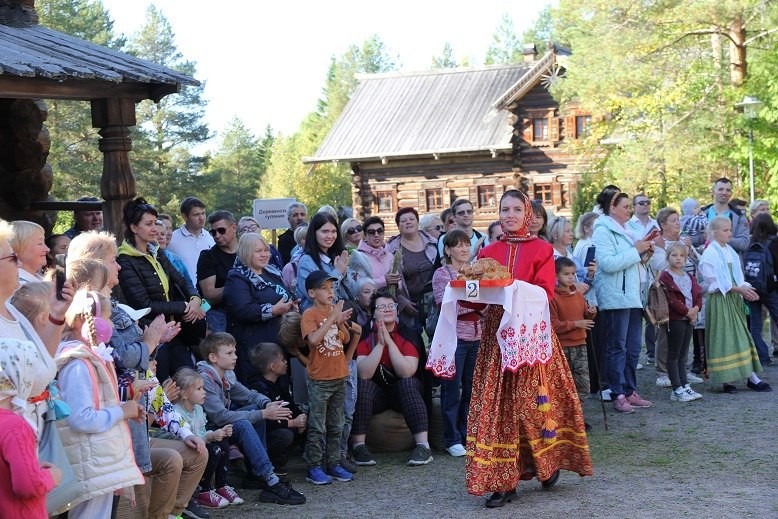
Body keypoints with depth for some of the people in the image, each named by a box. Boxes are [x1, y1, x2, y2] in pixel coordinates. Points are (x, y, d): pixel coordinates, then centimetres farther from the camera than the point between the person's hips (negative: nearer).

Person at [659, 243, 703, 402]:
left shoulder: (689, 277, 16)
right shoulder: (665, 277, -9)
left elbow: (698, 294, 10)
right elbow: (671, 299, -17)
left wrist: (696, 308, -8)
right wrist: (687, 311, -15)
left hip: (689, 318, 8)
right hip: (675, 319, -8)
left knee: (682, 355, 12)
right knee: (674, 355, -2)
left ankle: (685, 386, 15)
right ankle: (677, 389, -1)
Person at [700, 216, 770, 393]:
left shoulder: (730, 251, 13)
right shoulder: (710, 253, -10)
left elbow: (736, 276, 13)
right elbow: (716, 281, -16)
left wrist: (746, 289, -6)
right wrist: (739, 289, -20)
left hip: (733, 299, 8)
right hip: (719, 300, -8)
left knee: (741, 337, 6)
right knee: (723, 338, -4)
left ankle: (752, 378, 7)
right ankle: (726, 380, 0)